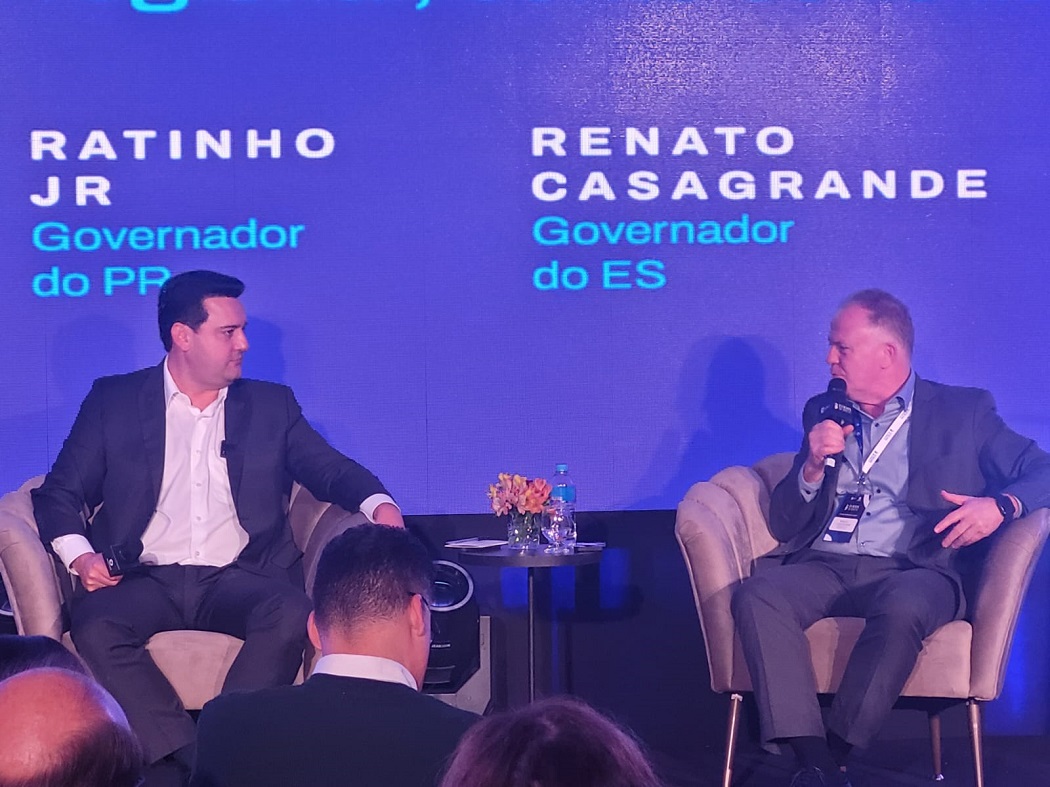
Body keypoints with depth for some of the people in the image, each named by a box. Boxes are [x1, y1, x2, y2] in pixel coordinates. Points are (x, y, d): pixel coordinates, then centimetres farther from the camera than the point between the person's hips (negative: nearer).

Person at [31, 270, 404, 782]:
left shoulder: (272, 405, 18)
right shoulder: (114, 401, 13)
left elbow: (331, 470, 13)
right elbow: (61, 493, 11)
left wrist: (379, 505, -10)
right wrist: (79, 555, -10)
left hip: (238, 578, 1)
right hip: (145, 579, -1)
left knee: (293, 615, -33)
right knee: (95, 626, -33)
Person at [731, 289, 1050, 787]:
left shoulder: (964, 411, 11)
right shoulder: (823, 413, 20)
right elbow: (784, 527, 19)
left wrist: (1000, 505, -18)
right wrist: (813, 466, -1)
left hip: (916, 570, -3)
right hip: (826, 568, 3)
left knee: (903, 607, -38)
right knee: (757, 597, -29)